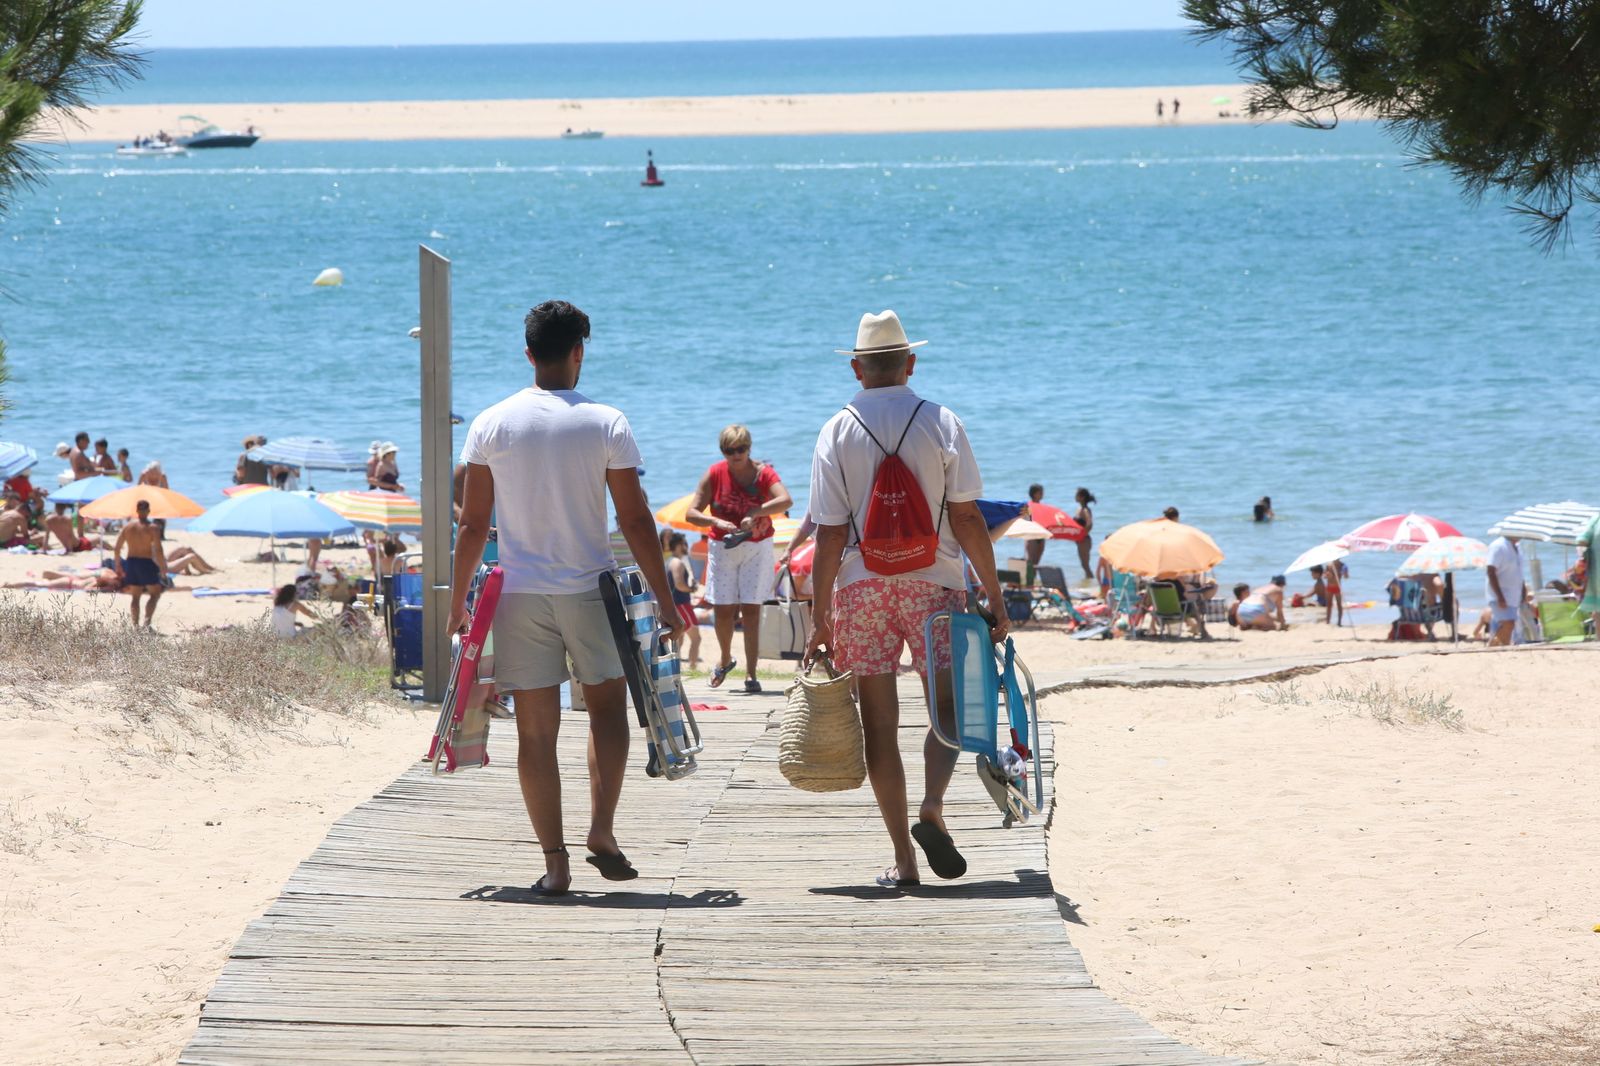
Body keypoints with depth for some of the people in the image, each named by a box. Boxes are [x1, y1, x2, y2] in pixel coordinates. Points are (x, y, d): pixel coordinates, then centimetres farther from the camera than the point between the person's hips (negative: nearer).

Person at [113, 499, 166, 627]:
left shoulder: (127, 527, 3)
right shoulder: (152, 528, -10)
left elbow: (116, 549, 4)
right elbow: (158, 550, -16)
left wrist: (118, 566, 15)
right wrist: (163, 567, -5)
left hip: (131, 563, 4)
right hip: (147, 563, -4)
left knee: (135, 596, 16)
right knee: (155, 594, 9)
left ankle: (135, 625, 13)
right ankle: (147, 621, -10)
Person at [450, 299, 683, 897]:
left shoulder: (491, 426, 0)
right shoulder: (605, 424, -4)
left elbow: (473, 523, 1)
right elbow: (636, 522, -4)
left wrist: (457, 603, 10)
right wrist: (665, 601, 2)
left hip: (519, 595, 1)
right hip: (589, 591, -1)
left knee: (536, 729, 4)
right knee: (607, 707, 18)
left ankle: (554, 861, 2)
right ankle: (602, 830, 3)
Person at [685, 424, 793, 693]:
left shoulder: (763, 473, -9)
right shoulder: (714, 474, -5)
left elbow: (785, 501, -27)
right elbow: (692, 513, -7)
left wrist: (754, 513, -37)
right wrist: (716, 521, -26)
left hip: (757, 547, -1)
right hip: (722, 547, 1)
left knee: (751, 610, -6)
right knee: (722, 610, 1)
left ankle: (751, 674, -4)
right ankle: (725, 659, 28)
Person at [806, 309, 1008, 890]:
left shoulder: (837, 432, -1)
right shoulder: (941, 423, -2)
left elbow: (830, 535, -3)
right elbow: (967, 519, -5)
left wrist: (821, 619, 1)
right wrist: (994, 597, 1)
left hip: (861, 586, 1)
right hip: (934, 580, -1)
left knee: (879, 723, 5)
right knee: (947, 707, 9)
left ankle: (902, 858, 3)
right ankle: (931, 809, -17)